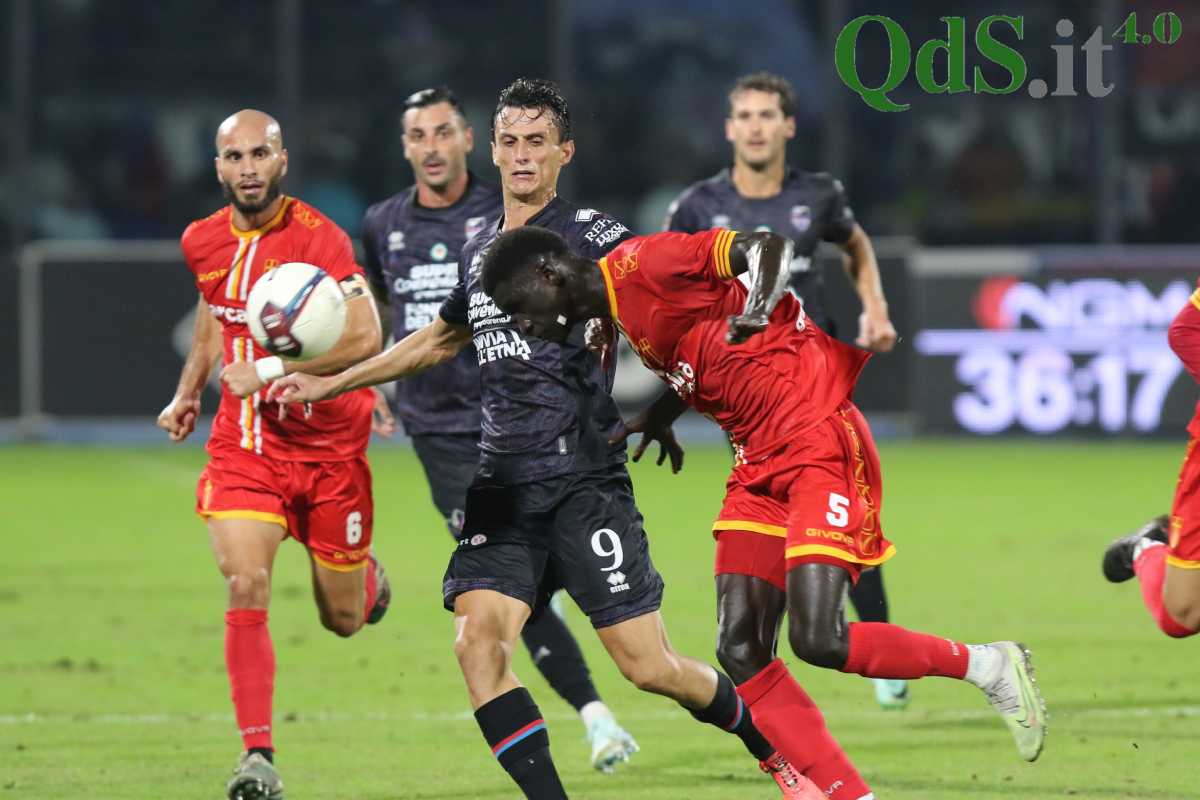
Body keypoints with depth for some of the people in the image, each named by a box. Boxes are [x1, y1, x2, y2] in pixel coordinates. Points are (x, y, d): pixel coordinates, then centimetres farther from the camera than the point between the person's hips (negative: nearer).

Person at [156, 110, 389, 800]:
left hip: (328, 445, -3)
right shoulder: (203, 242, 3)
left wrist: (270, 369, -28)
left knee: (343, 618, 11)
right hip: (243, 444, 3)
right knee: (245, 586, -19)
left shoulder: (319, 238, -17)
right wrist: (189, 390, 19)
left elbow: (365, 337, -26)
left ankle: (368, 580, 50)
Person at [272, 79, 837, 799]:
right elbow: (439, 340, 31)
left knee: (649, 667, -5)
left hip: (584, 482, -5)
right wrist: (329, 383, 33)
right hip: (503, 489, 5)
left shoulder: (590, 236, -5)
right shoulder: (479, 252, 14)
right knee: (478, 641, -17)